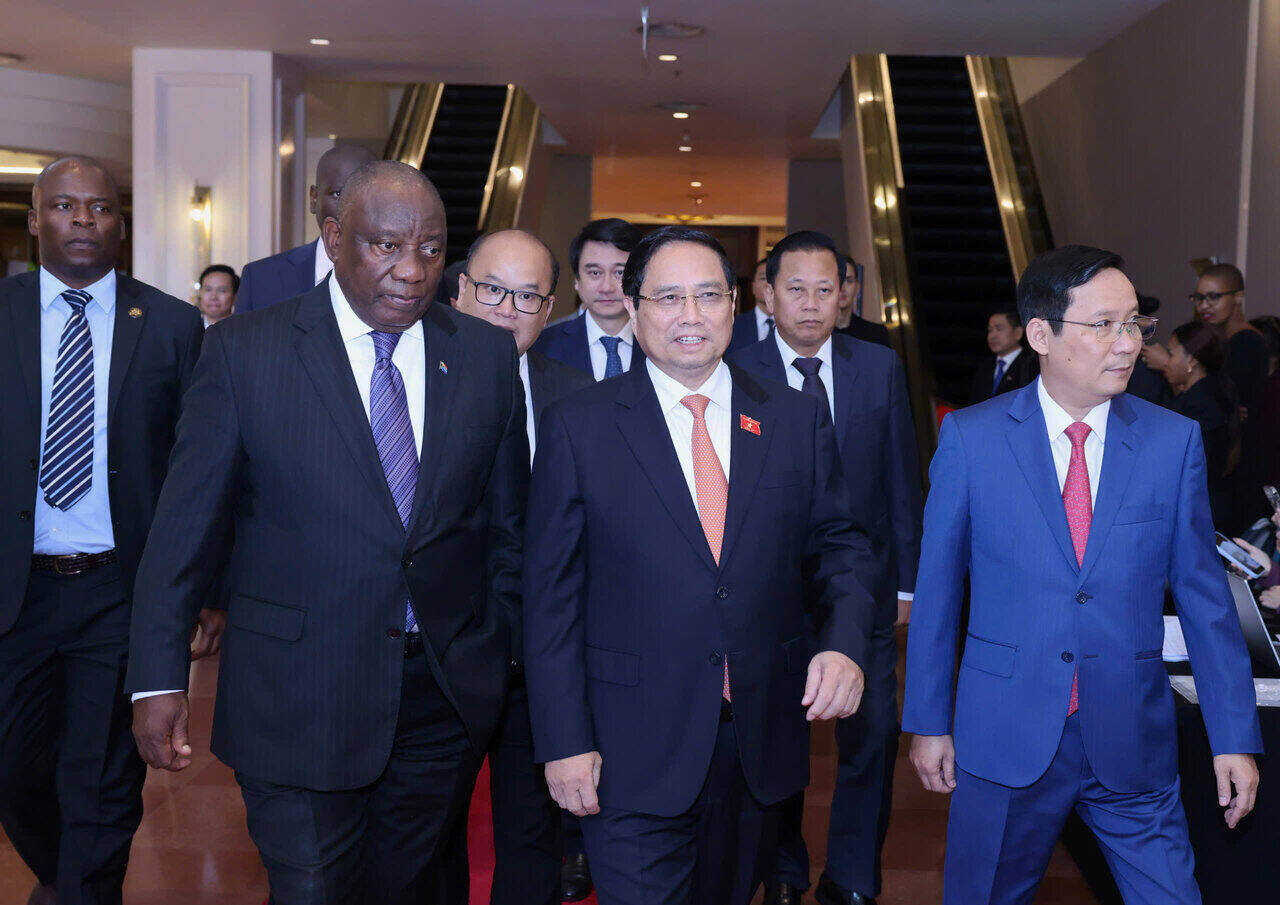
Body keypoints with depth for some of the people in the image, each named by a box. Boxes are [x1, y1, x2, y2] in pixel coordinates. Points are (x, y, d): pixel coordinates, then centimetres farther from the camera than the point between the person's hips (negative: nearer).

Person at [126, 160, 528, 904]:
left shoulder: (488, 355, 1)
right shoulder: (244, 351, -6)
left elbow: (508, 521, 7)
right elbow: (188, 519, -4)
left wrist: (502, 651, 9)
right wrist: (158, 675, -4)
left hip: (449, 694, 3)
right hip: (298, 701, -2)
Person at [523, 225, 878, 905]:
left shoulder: (798, 419, 3)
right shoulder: (577, 426, -5)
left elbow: (840, 547, 8)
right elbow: (551, 594, -5)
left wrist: (844, 643, -11)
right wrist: (564, 742, -9)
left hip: (762, 743, 4)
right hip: (632, 752, -3)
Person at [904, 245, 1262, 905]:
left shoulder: (1174, 440, -1)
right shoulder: (969, 436, -5)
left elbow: (1203, 595, 3)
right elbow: (936, 588, -1)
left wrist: (1235, 737, 2)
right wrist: (928, 721, 1)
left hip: (1133, 742, 1)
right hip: (1005, 735, -1)